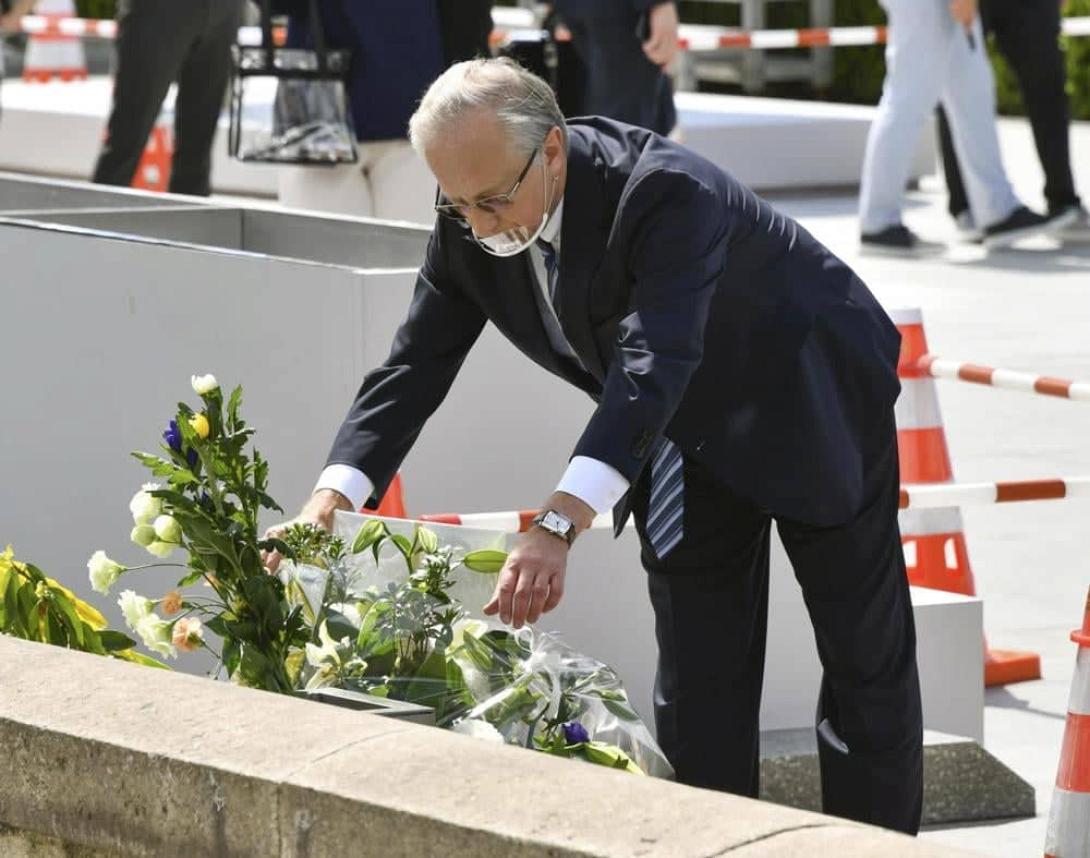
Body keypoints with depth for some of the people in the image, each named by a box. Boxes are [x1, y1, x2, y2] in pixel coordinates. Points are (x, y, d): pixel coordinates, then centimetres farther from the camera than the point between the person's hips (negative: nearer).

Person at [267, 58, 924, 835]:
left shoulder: (665, 194, -40)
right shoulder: (471, 226, -19)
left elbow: (654, 365, -51)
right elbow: (416, 365, -16)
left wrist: (560, 525, -63)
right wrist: (332, 497, -32)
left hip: (811, 406, -6)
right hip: (690, 442, 6)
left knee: (867, 654, 6)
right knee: (696, 682, 3)